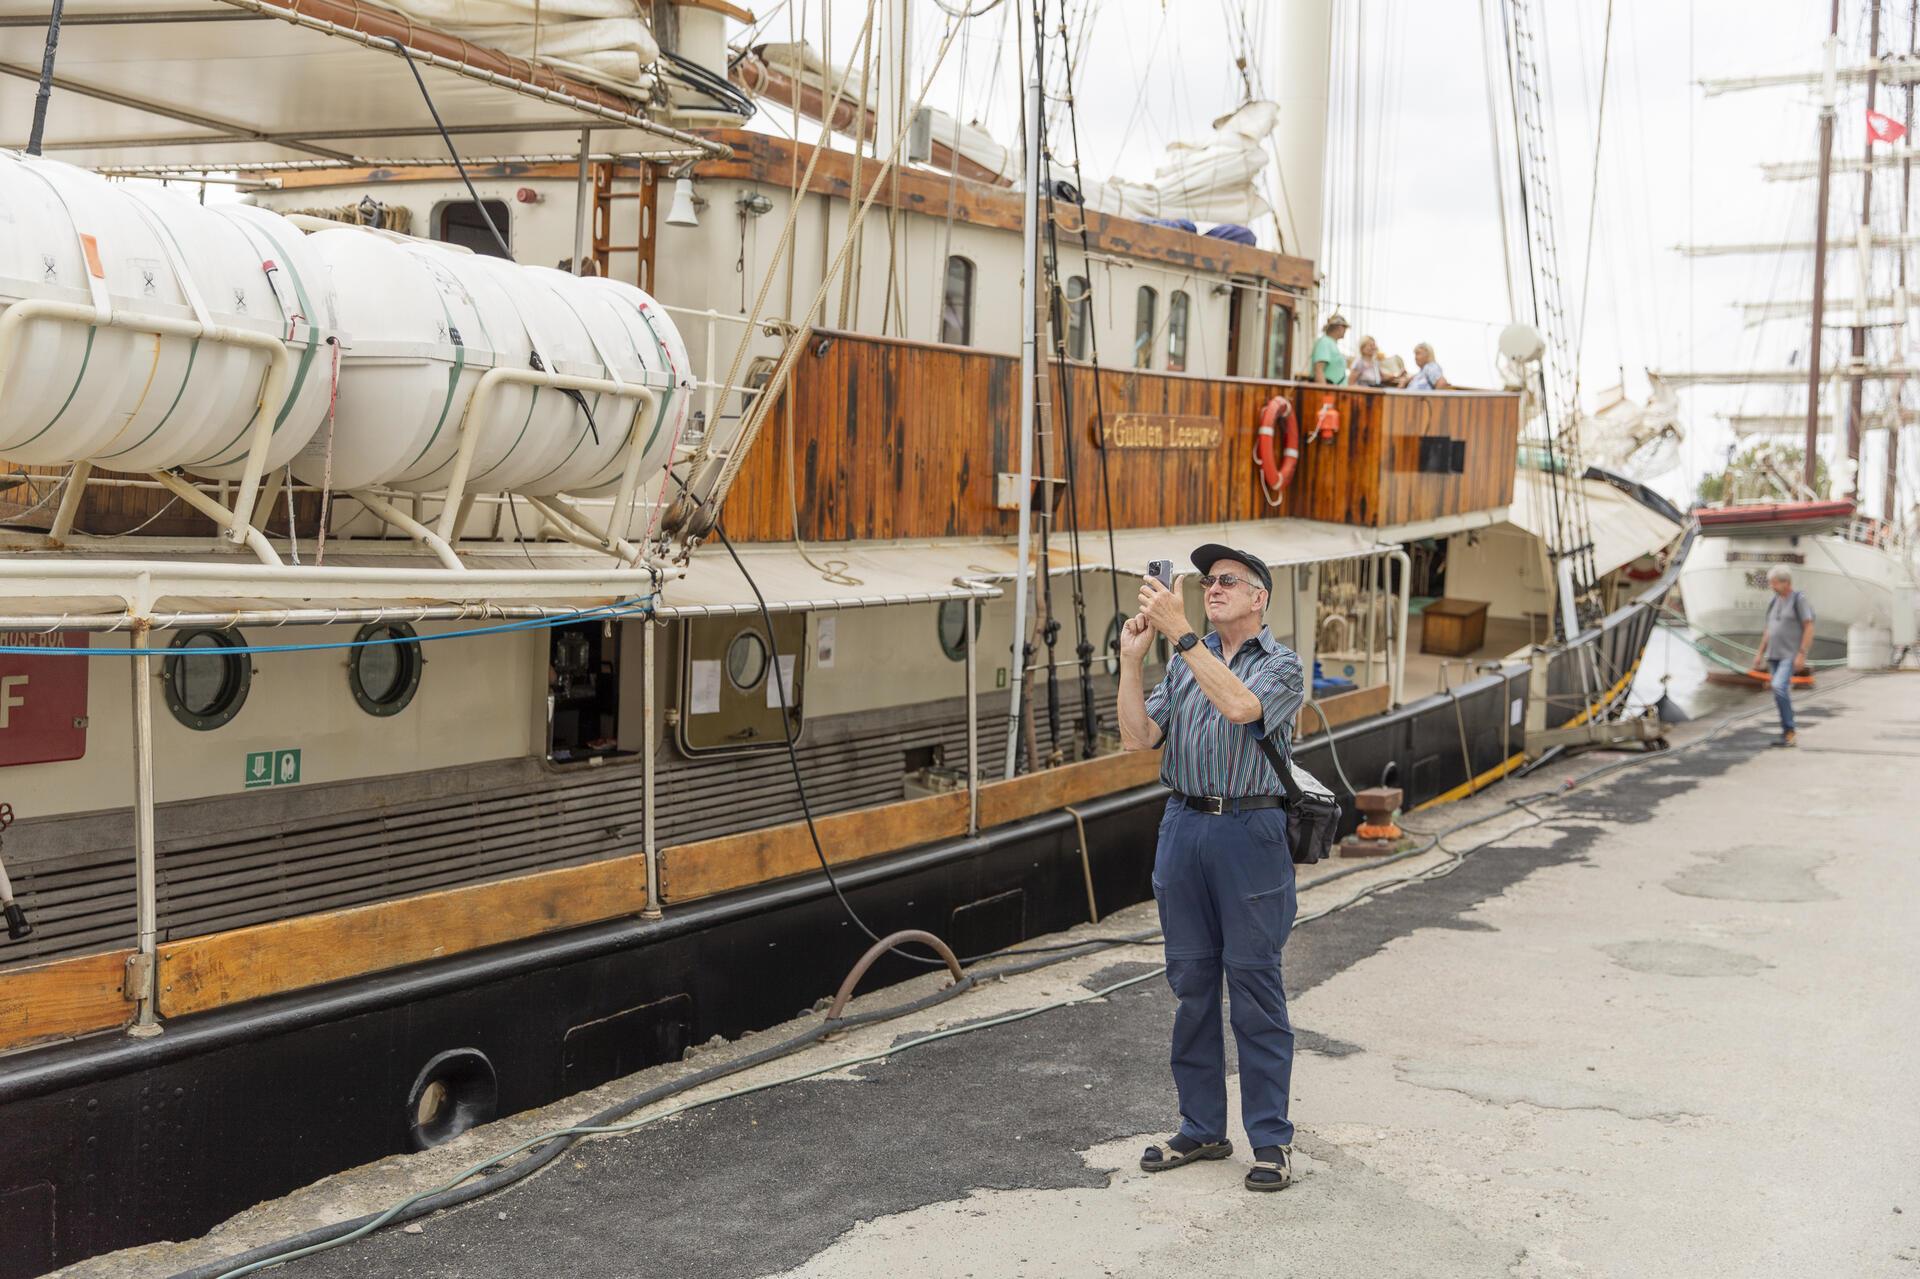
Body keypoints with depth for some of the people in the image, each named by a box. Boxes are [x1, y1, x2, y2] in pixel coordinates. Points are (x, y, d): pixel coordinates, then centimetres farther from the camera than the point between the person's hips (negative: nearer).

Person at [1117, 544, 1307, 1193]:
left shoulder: (1281, 665, -1)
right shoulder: (1184, 665, 13)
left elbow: (1239, 706, -22)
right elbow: (1138, 737, 3)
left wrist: (1182, 633, -25)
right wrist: (1132, 657, -6)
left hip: (1250, 830, -5)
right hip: (1184, 826, 5)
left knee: (1254, 985, -2)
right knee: (1191, 982, 10)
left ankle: (1271, 1138, 7)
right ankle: (1202, 1127, 21)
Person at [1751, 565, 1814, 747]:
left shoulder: (1799, 599, -9)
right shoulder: (1774, 602, 13)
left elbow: (1809, 628, -12)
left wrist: (1802, 654, -18)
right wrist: (1760, 653, 15)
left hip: (1791, 655, -7)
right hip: (1774, 655, 7)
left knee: (1779, 687, -22)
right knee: (1782, 693, 7)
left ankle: (1789, 731, -15)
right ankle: (1787, 734, 11)